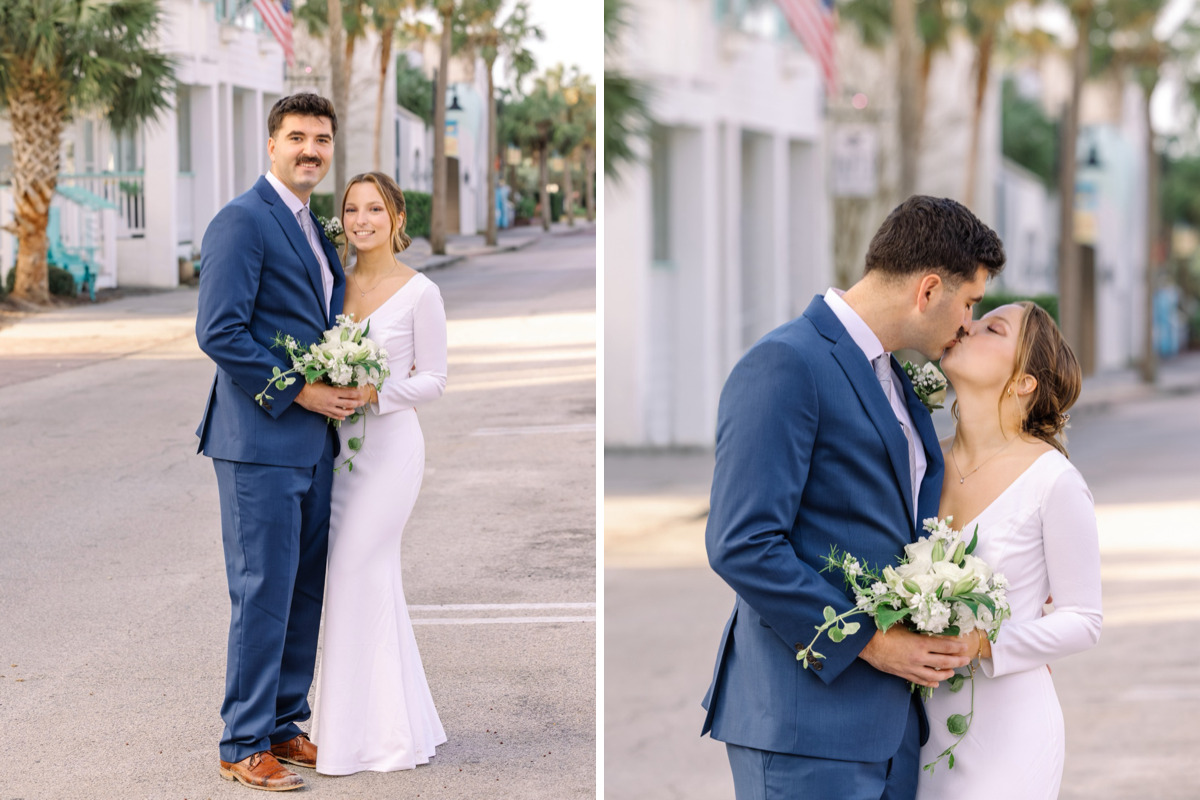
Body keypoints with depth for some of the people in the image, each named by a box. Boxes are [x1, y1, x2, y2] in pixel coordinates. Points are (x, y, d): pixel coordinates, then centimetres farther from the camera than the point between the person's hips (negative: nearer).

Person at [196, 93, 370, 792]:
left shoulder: (313, 231, 18)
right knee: (264, 592, -5)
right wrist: (299, 391, -17)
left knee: (305, 591, 12)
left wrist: (347, 387, 5)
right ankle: (245, 745, 3)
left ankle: (285, 726, 22)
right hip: (261, 441, -9)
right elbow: (219, 332, -18)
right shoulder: (243, 221, -10)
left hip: (312, 441, 9)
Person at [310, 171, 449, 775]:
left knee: (356, 576, -7)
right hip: (340, 444, 6)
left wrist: (375, 394, -19)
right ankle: (397, 722, 19)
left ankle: (364, 732, 2)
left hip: (390, 444, -6)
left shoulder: (420, 293, -8)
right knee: (372, 580, 10)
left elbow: (433, 379, -6)